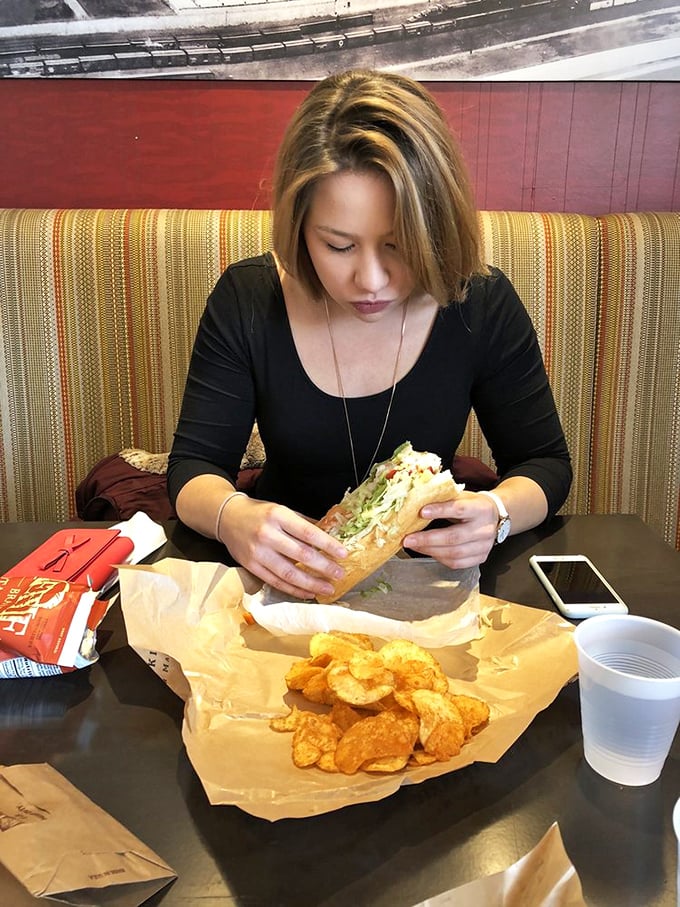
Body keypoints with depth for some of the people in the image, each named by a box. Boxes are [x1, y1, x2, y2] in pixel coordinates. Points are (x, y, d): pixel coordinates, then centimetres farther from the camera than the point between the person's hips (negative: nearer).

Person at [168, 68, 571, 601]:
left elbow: (546, 462, -2)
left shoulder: (483, 305, -11)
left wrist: (497, 515, -26)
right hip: (287, 582, 1)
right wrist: (232, 517, -33)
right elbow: (194, 465, -9)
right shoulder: (247, 301, -12)